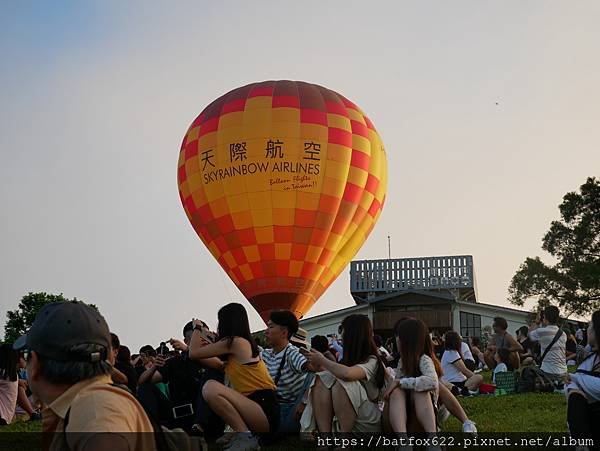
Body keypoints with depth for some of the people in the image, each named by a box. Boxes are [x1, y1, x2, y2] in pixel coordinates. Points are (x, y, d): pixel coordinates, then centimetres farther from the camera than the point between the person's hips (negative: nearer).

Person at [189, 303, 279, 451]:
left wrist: (197, 327, 16)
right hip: (256, 404, 10)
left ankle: (245, 438, -18)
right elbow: (222, 365, 37)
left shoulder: (235, 341, -8)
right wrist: (207, 338, 38)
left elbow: (194, 353, 0)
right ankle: (243, 434, 10)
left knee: (210, 387, -25)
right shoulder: (244, 343, 19)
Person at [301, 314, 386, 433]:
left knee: (341, 384, -30)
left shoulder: (372, 361, -12)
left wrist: (322, 360, -16)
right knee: (321, 381, -17)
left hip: (367, 423, -7)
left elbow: (346, 373, -31)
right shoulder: (349, 357, 11)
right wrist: (321, 367, 5)